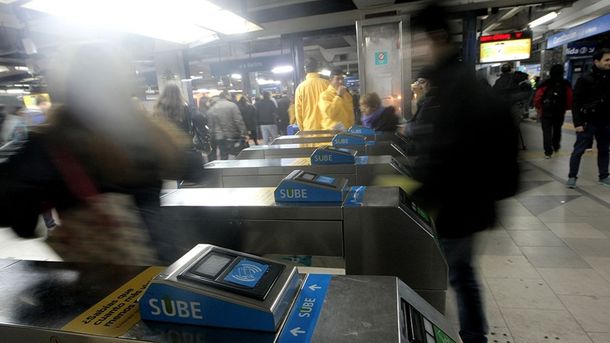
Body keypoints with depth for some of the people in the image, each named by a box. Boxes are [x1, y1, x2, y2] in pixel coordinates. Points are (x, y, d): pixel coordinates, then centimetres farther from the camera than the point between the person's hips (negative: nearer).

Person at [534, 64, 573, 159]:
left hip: (546, 112, -2)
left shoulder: (545, 84, -9)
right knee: (557, 130, 22)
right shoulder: (566, 85, -4)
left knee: (547, 132, 0)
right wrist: (565, 108, 9)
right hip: (560, 113, 3)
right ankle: (556, 146, 38)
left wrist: (538, 108, 3)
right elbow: (569, 99, -7)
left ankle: (548, 151, -6)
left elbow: (537, 98, -11)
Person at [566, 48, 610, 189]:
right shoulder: (585, 80, -7)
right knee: (579, 150, -1)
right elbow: (576, 103, -10)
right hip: (588, 122, -5)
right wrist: (577, 123, -15)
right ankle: (572, 177, 7)